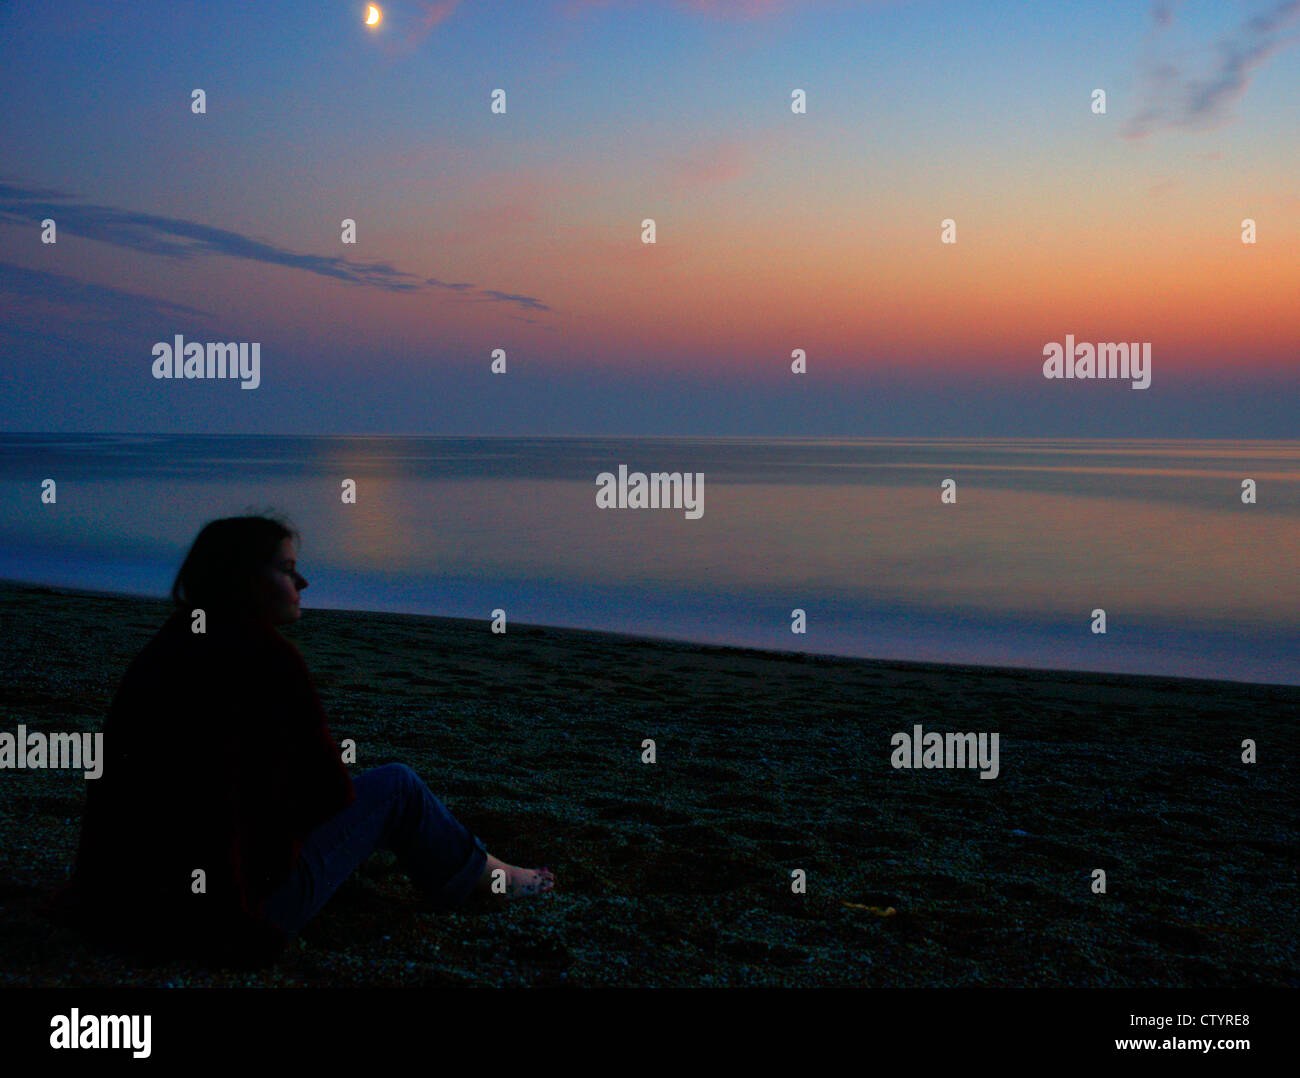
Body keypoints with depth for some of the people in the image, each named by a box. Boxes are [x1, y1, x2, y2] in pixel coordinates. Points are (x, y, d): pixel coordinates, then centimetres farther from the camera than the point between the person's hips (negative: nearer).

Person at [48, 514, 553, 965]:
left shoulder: (162, 649, 6)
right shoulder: (265, 656, -16)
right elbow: (331, 791, -8)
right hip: (235, 908, -8)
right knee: (394, 786, 8)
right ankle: (483, 877, 33)